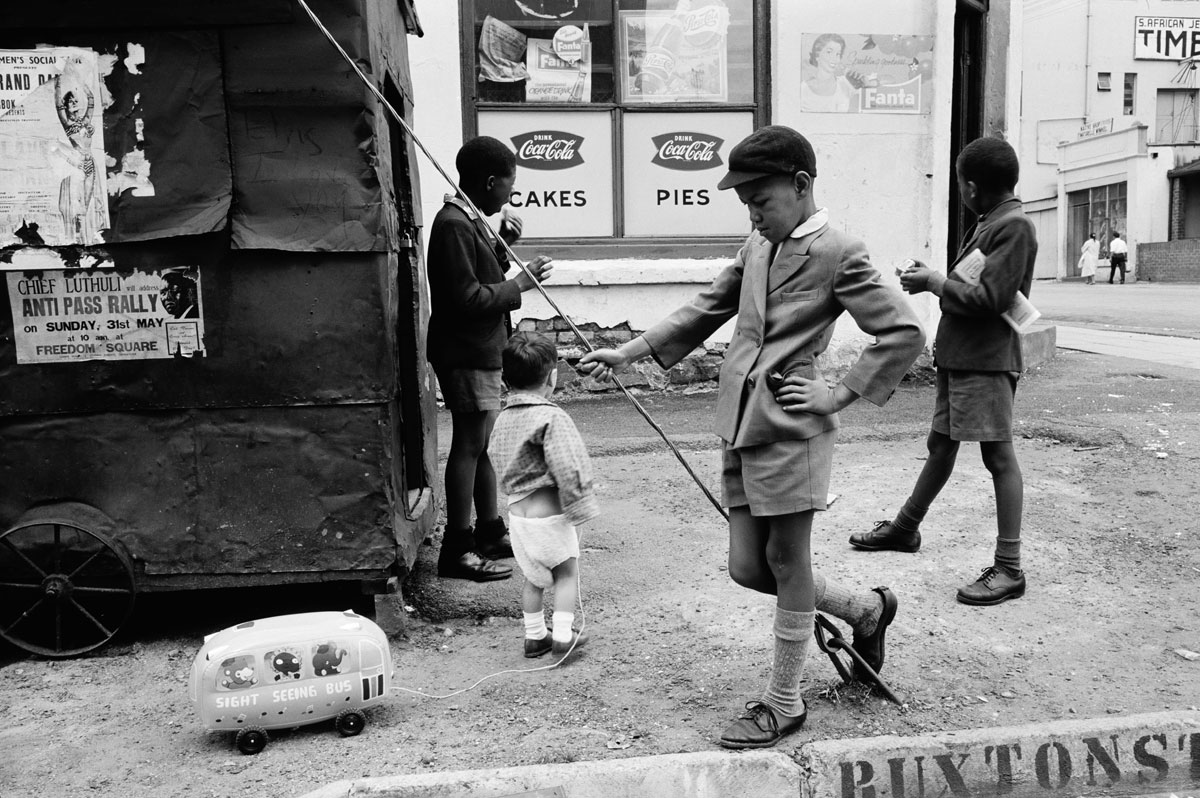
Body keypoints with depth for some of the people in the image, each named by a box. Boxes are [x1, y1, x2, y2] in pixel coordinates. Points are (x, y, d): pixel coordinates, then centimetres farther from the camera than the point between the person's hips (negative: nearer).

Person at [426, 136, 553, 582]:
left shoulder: (470, 220, 14)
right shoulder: (454, 225, -18)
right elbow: (467, 298, -23)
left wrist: (502, 247, 6)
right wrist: (521, 282, -15)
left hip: (482, 352, 10)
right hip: (466, 355, -10)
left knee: (484, 444, 16)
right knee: (469, 445, -5)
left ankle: (490, 532, 28)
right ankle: (457, 549, 4)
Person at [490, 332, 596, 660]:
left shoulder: (502, 419, 5)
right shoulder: (551, 417, -19)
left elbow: (499, 463, 12)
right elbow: (566, 468, -21)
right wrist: (579, 506, -12)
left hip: (516, 510, 7)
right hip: (549, 511, -7)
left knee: (534, 576, 20)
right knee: (567, 571, 11)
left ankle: (535, 635, 28)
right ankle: (563, 635, 8)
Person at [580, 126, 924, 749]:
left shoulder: (838, 253, -7)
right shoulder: (756, 247, 14)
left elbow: (905, 333, -9)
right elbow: (706, 309, 19)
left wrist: (839, 393, -10)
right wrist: (628, 352, 12)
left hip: (790, 430, -8)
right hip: (740, 429, 8)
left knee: (787, 564, 5)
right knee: (748, 567, 12)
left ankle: (783, 703, 22)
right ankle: (866, 610, 35)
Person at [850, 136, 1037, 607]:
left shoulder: (1014, 226, -13)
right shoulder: (988, 223, 15)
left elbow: (989, 298, -21)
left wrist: (933, 282, -11)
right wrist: (932, 278, 4)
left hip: (987, 361, -9)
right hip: (957, 356, 9)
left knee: (998, 455, -5)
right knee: (941, 444, 18)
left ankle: (1009, 569, 0)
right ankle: (906, 528, 33)